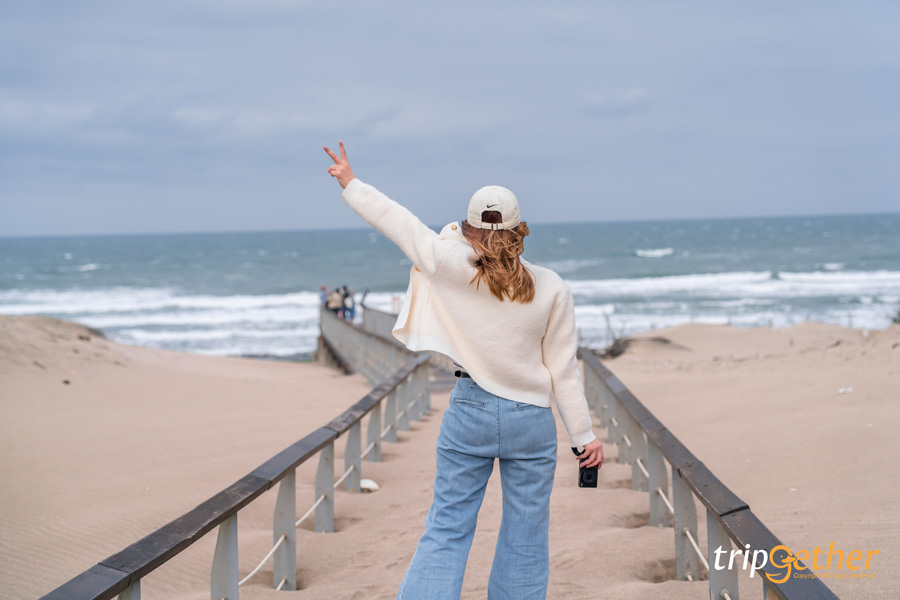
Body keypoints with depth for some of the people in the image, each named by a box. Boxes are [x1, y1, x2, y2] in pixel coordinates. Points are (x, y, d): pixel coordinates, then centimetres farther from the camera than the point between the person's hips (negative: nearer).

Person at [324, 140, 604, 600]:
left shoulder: (451, 267, -8)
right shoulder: (551, 289, -5)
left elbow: (399, 222, 3)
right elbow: (563, 371, -1)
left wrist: (351, 184, 17)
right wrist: (584, 434, 7)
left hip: (470, 411, 0)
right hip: (531, 420, 0)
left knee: (447, 528, 7)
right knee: (525, 540, 10)